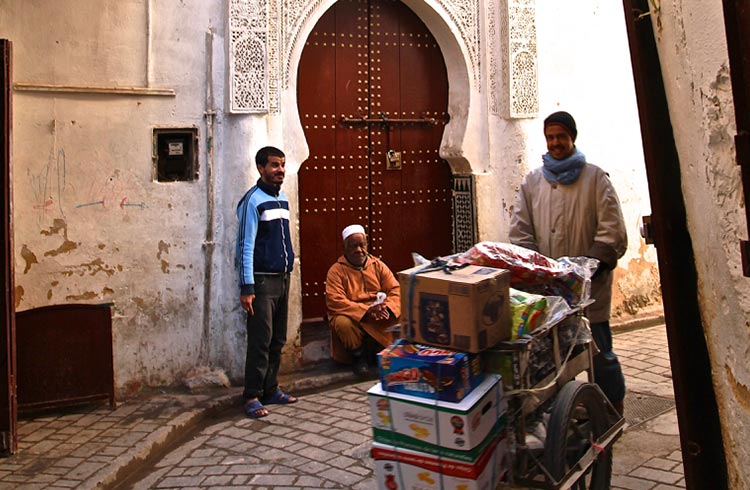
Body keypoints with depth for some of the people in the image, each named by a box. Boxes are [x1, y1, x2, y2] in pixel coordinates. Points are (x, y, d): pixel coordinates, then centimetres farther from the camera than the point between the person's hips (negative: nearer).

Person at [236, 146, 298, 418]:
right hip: (262, 281, -8)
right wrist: (247, 288, -18)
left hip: (282, 279, 8)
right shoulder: (253, 200, -10)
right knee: (260, 342, -6)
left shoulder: (282, 199, 14)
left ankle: (270, 390, 21)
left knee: (278, 340, 11)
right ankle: (253, 397, 3)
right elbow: (245, 246, -14)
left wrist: (289, 269, 15)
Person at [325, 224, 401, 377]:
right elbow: (335, 301, -17)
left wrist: (387, 308, -23)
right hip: (352, 317, -3)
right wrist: (366, 311, -27)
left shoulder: (378, 265, 7)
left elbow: (395, 290, 0)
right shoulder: (336, 270, -5)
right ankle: (359, 356, -6)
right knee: (343, 324, -36)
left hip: (380, 319, 3)